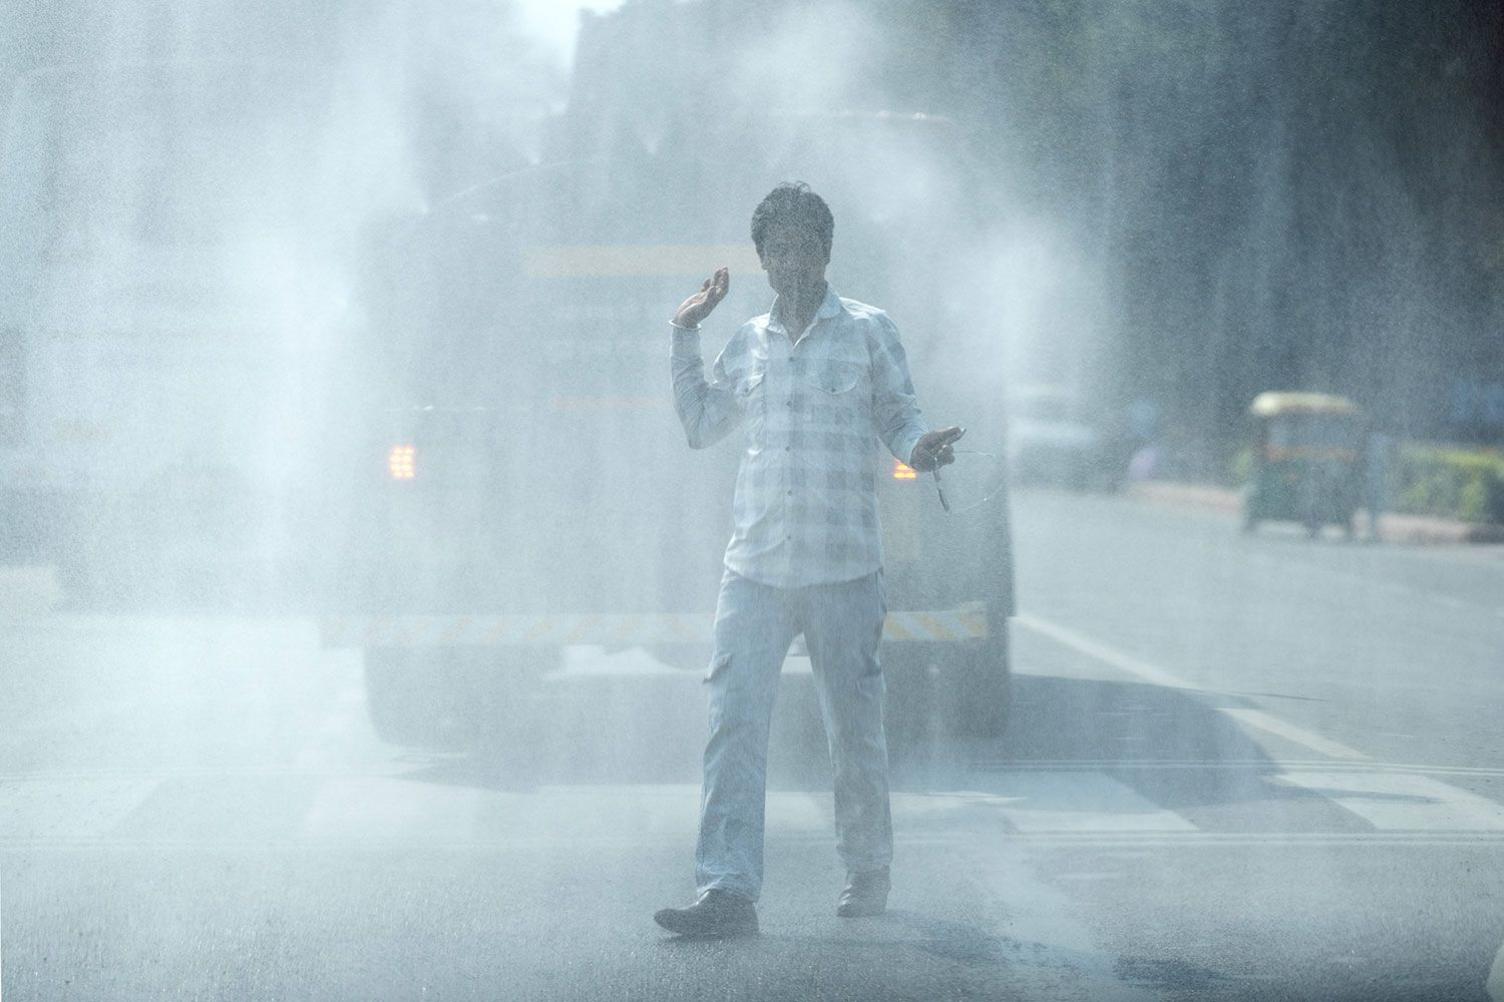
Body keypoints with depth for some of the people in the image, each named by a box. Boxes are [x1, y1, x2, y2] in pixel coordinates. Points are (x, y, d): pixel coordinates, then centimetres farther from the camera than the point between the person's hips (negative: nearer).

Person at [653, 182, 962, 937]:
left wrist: (918, 448, -19)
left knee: (854, 731, 7)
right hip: (755, 566, 2)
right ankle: (727, 890, -15)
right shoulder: (749, 343, 14)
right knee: (733, 724, -10)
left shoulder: (867, 332, 4)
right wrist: (685, 341, 16)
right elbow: (700, 427, 23)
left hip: (844, 569, -2)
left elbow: (898, 417, 3)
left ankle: (868, 874, 27)